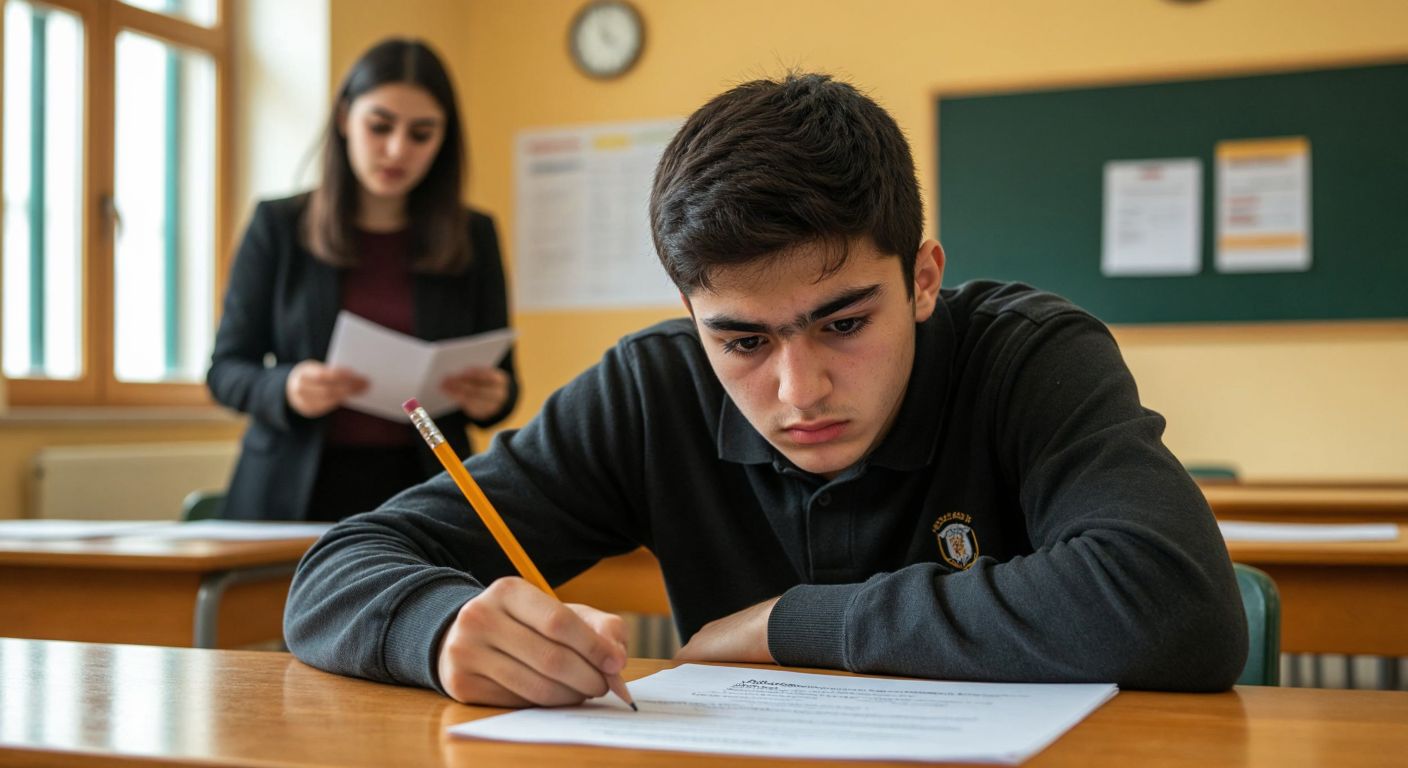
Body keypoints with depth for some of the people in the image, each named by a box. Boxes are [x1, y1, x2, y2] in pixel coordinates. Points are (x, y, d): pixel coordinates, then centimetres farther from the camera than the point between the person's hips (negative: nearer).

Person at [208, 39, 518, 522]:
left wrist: (492, 398, -11)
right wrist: (286, 391, -15)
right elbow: (226, 368, 6)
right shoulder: (278, 226, 5)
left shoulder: (473, 237, 8)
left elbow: (502, 380, 12)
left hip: (419, 487, 1)